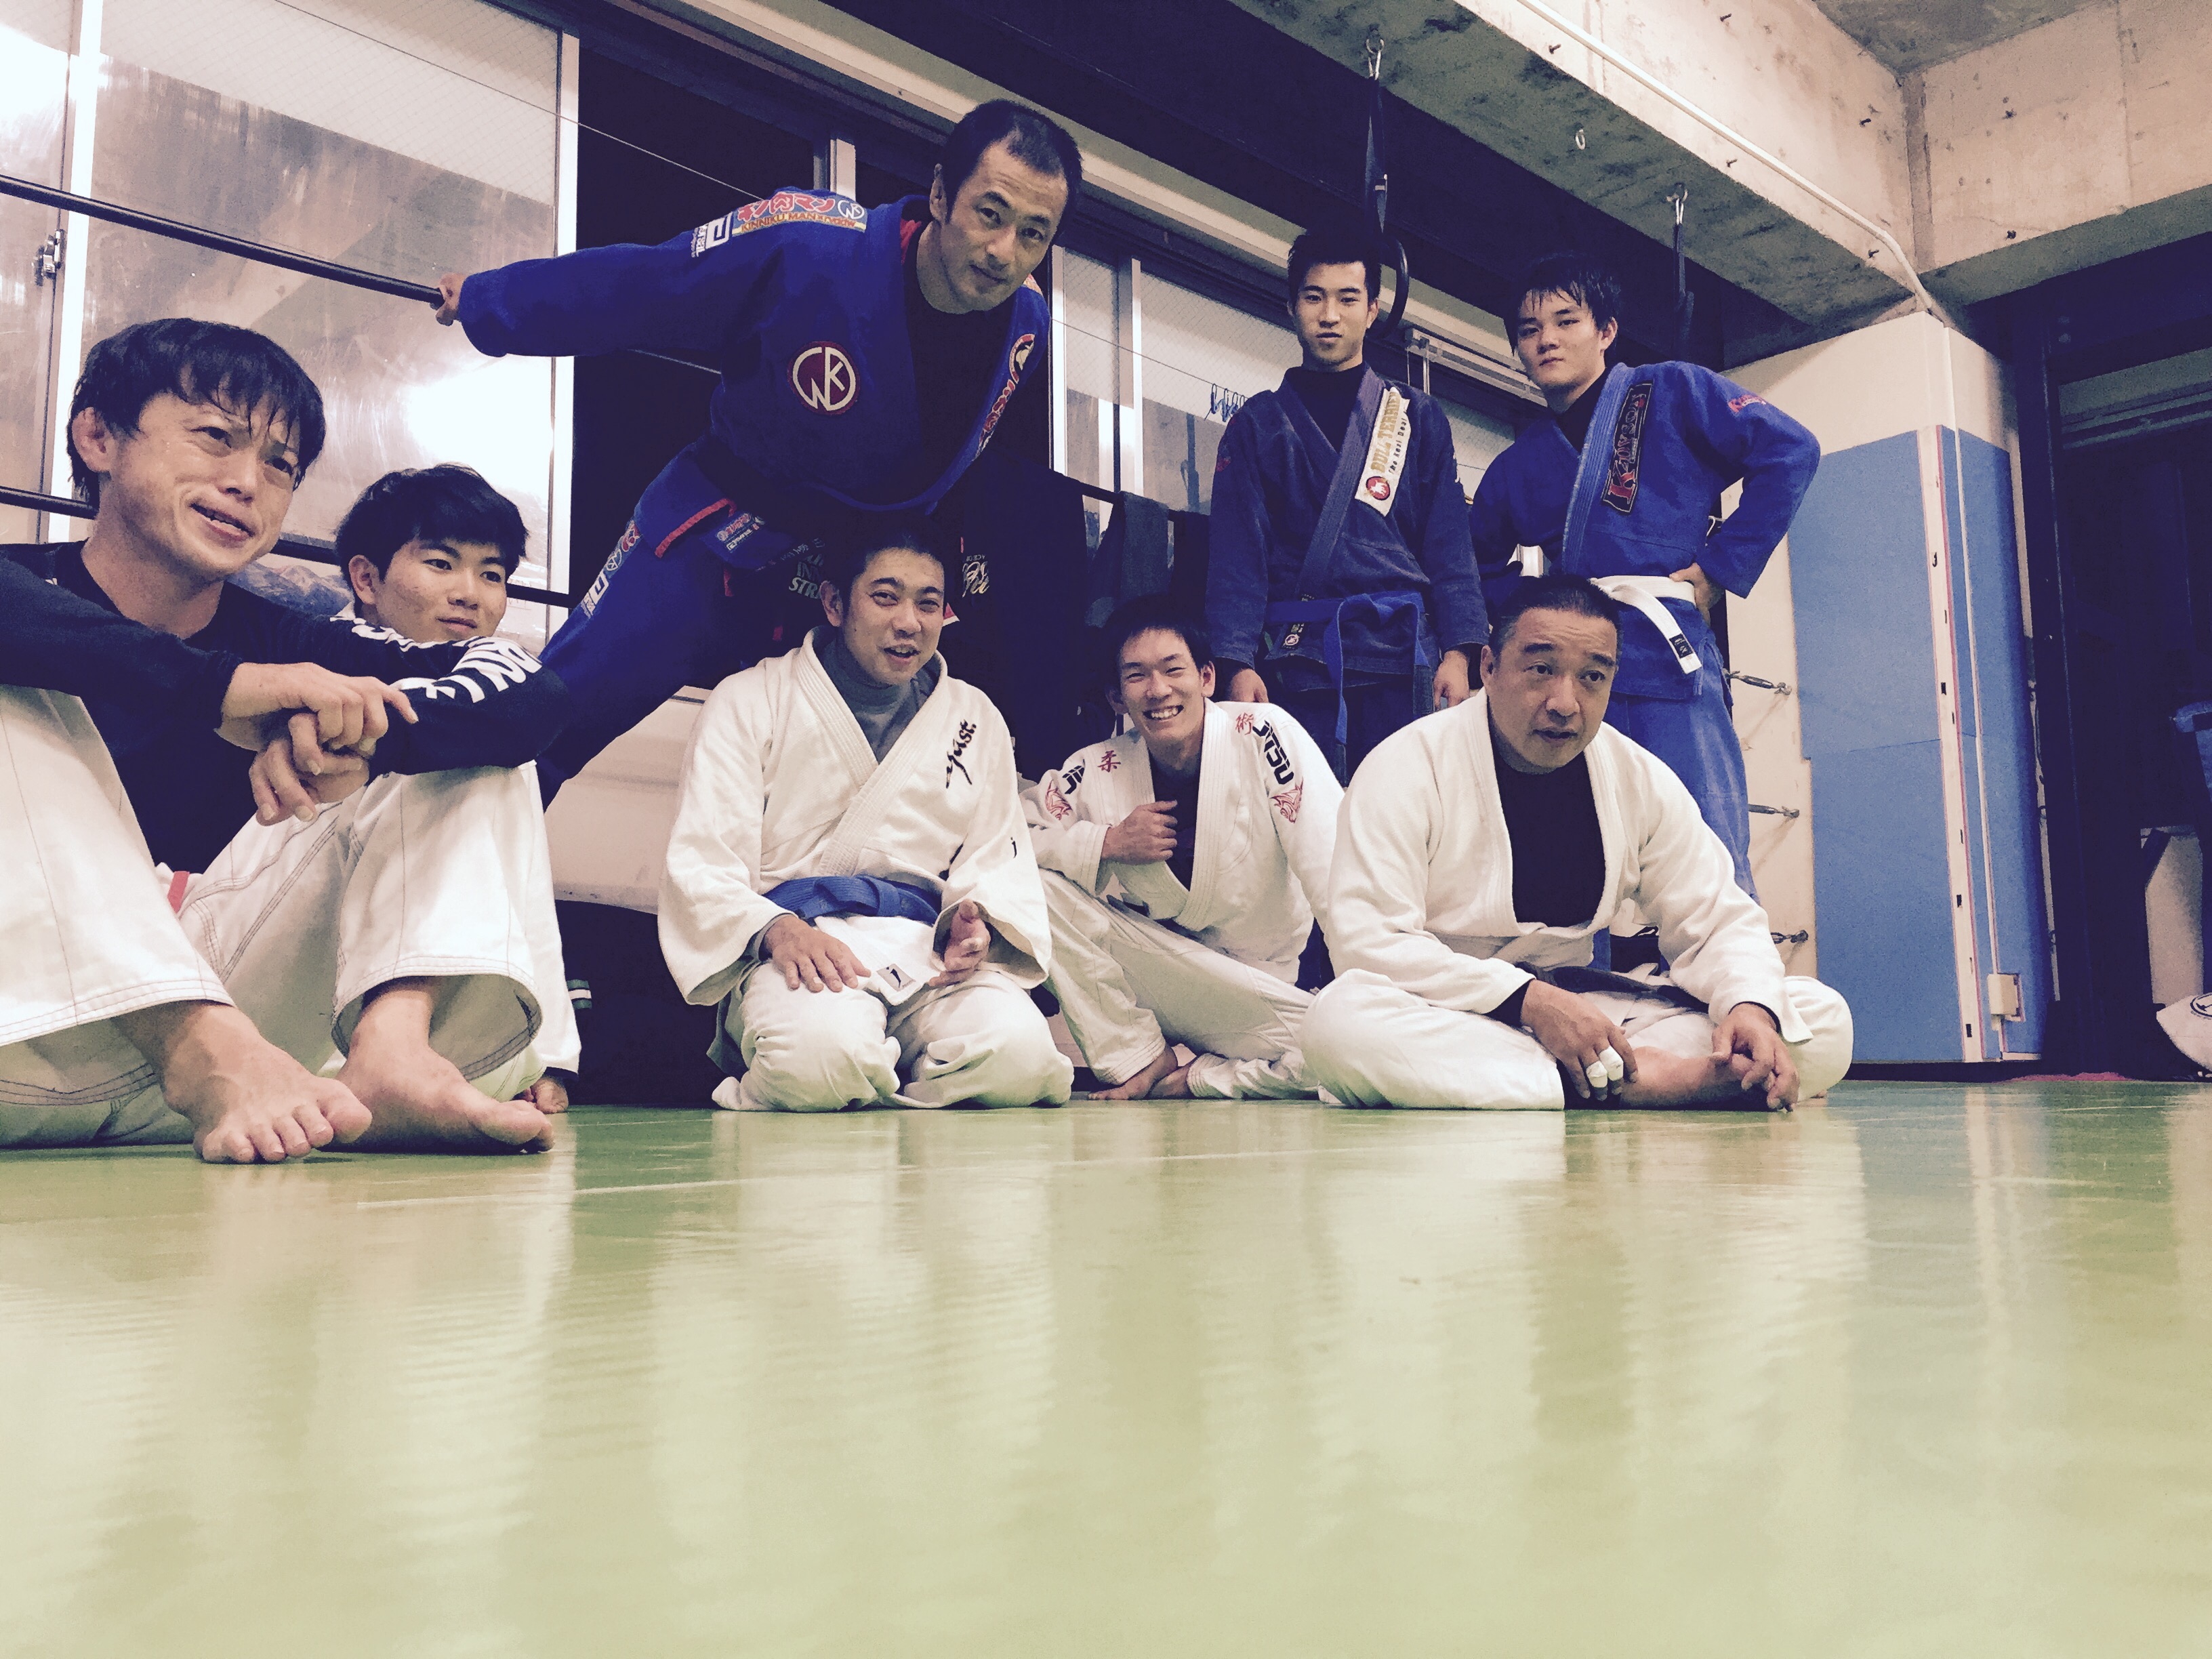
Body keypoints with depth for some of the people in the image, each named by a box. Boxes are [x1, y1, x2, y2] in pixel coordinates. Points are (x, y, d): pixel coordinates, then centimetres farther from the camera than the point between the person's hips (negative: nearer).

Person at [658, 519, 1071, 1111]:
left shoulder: (977, 720, 20)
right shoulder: (750, 701, 9)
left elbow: (1000, 857, 18)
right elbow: (701, 865, 1)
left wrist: (977, 919, -7)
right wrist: (776, 928, -21)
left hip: (927, 949, 3)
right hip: (795, 945, -3)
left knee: (1017, 1050, -29)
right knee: (824, 1047, -38)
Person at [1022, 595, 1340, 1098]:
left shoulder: (1266, 734, -16)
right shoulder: (1099, 770, -6)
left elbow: (1338, 874, -21)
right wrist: (1107, 842, -21)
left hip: (1268, 987, -2)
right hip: (1158, 973, 2)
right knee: (1042, 888, -19)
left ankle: (1199, 1078, -5)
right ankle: (1140, 1061, -7)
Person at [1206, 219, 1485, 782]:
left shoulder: (1418, 417, 15)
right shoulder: (1259, 424, 14)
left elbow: (1449, 544, 8)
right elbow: (1237, 551, 5)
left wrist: (1458, 651, -7)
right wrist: (1238, 662, -9)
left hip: (1401, 651, 1)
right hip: (1299, 662, 0)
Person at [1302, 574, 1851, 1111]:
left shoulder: (1641, 779, 2)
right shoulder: (1406, 768, -13)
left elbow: (1717, 920, 6)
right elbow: (1370, 941, -21)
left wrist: (1752, 1007, -18)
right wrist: (1530, 1001, -30)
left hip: (1583, 1011, 4)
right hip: (1447, 1019, -4)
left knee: (1825, 1019, -8)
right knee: (1339, 1022, -41)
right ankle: (1637, 1080, -34)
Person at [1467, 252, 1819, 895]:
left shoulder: (1671, 394, 9)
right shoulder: (1518, 467, 20)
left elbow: (1790, 450, -1)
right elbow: (1477, 563, 32)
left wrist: (1718, 568, -5)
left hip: (1666, 661, -4)